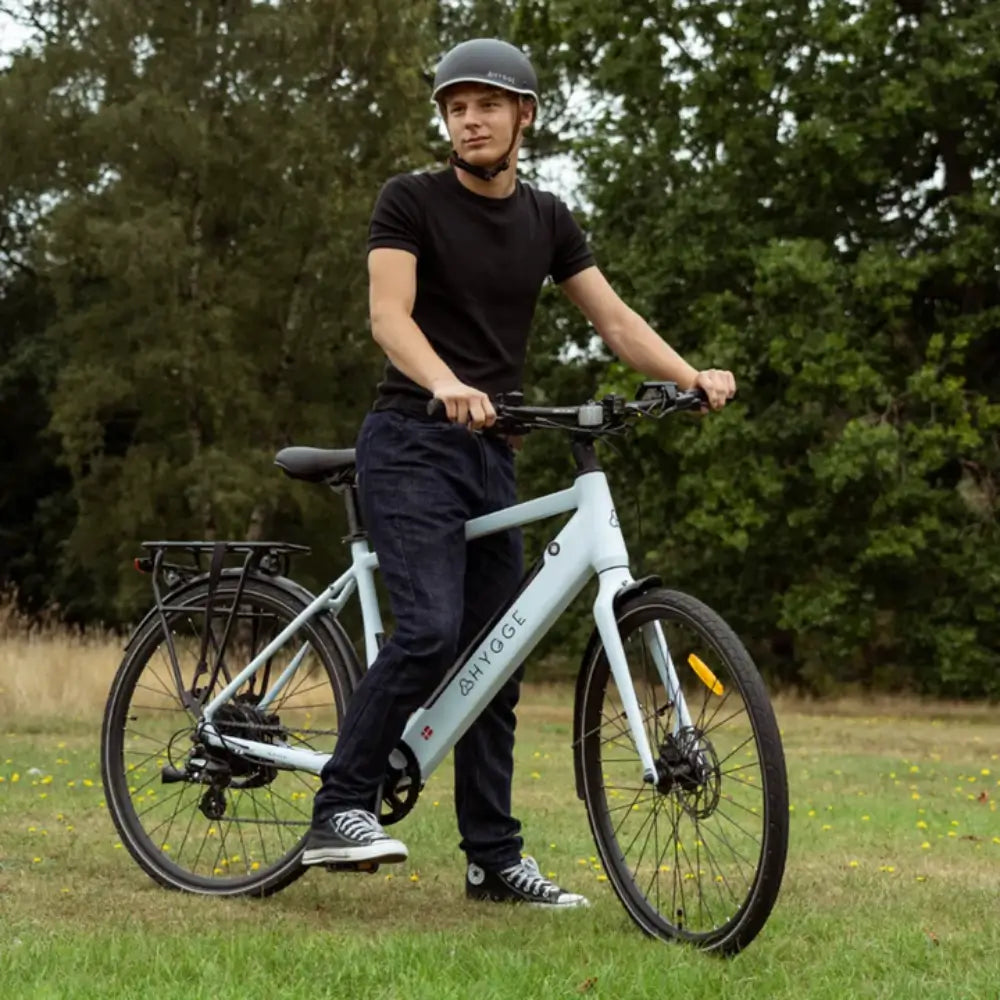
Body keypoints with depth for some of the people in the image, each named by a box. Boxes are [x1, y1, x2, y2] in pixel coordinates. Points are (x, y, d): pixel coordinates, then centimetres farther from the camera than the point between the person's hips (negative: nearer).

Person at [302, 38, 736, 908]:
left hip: (491, 453, 6)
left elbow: (615, 320, 7)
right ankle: (340, 809, -10)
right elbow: (389, 316, -18)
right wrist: (447, 386, -37)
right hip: (413, 444, -6)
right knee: (430, 632, -22)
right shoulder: (411, 202, -5)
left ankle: (494, 858, 14)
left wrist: (690, 375, -11)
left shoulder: (546, 221, 11)